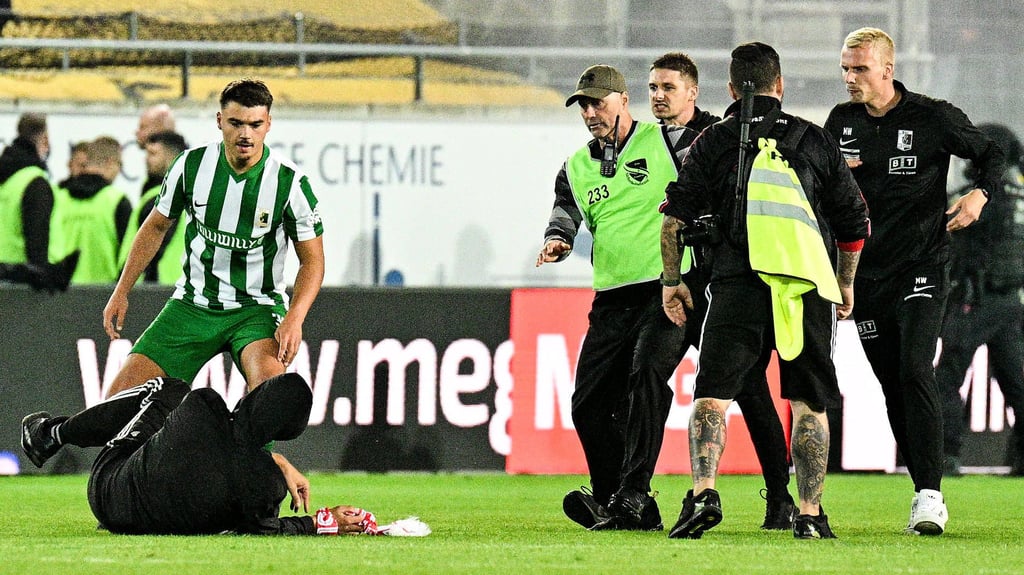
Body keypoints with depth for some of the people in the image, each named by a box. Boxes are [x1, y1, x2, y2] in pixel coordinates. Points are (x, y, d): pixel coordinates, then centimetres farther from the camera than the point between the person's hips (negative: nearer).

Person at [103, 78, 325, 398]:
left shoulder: (290, 182, -12)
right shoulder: (191, 165, -5)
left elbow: (312, 259, -4)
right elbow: (156, 227, 11)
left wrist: (294, 318, -21)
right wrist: (121, 293, 9)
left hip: (257, 308, -3)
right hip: (193, 304, 3)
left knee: (270, 389, -34)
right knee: (123, 393, -10)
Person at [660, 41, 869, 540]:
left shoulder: (713, 142, 9)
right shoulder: (816, 142, 14)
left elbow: (674, 218, 5)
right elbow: (855, 222, 18)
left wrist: (671, 282, 16)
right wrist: (845, 283, 31)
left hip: (737, 284, -1)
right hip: (808, 288, 1)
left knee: (712, 395, 1)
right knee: (809, 403, 10)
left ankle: (703, 492, -19)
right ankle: (810, 514, 5)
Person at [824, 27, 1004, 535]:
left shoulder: (933, 117, -5)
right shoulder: (841, 121, 7)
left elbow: (990, 154, 5)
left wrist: (979, 195, -14)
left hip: (921, 267, -5)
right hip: (865, 272, 5)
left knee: (915, 371, -19)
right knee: (893, 387, 5)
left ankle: (930, 494, -22)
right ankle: (925, 493, 13)